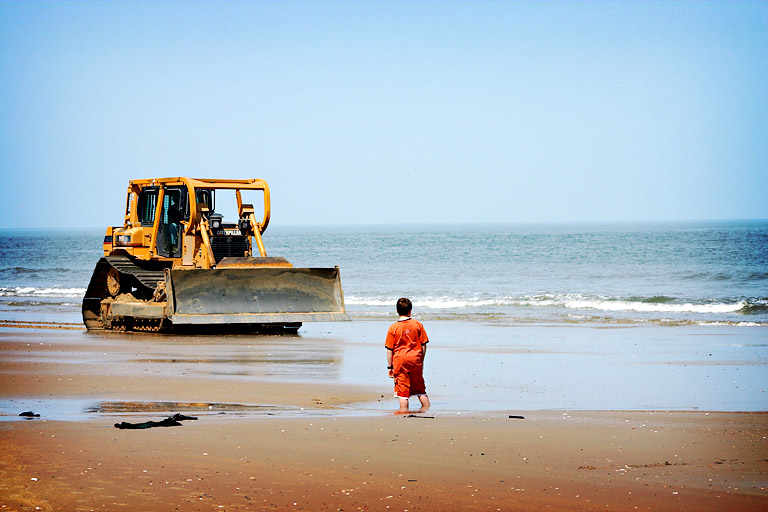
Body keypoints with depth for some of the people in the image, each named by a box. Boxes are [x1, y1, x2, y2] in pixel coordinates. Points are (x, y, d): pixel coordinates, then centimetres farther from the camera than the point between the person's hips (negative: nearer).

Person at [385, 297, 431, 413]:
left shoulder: (393, 328, -6)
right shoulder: (418, 325, -1)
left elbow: (389, 349, -4)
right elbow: (424, 345, 3)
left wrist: (390, 366, 2)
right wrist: (421, 360, 14)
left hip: (400, 360, -2)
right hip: (415, 360, 2)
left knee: (402, 387, 2)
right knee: (419, 386, 17)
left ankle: (404, 410, 1)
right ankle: (426, 406, 21)